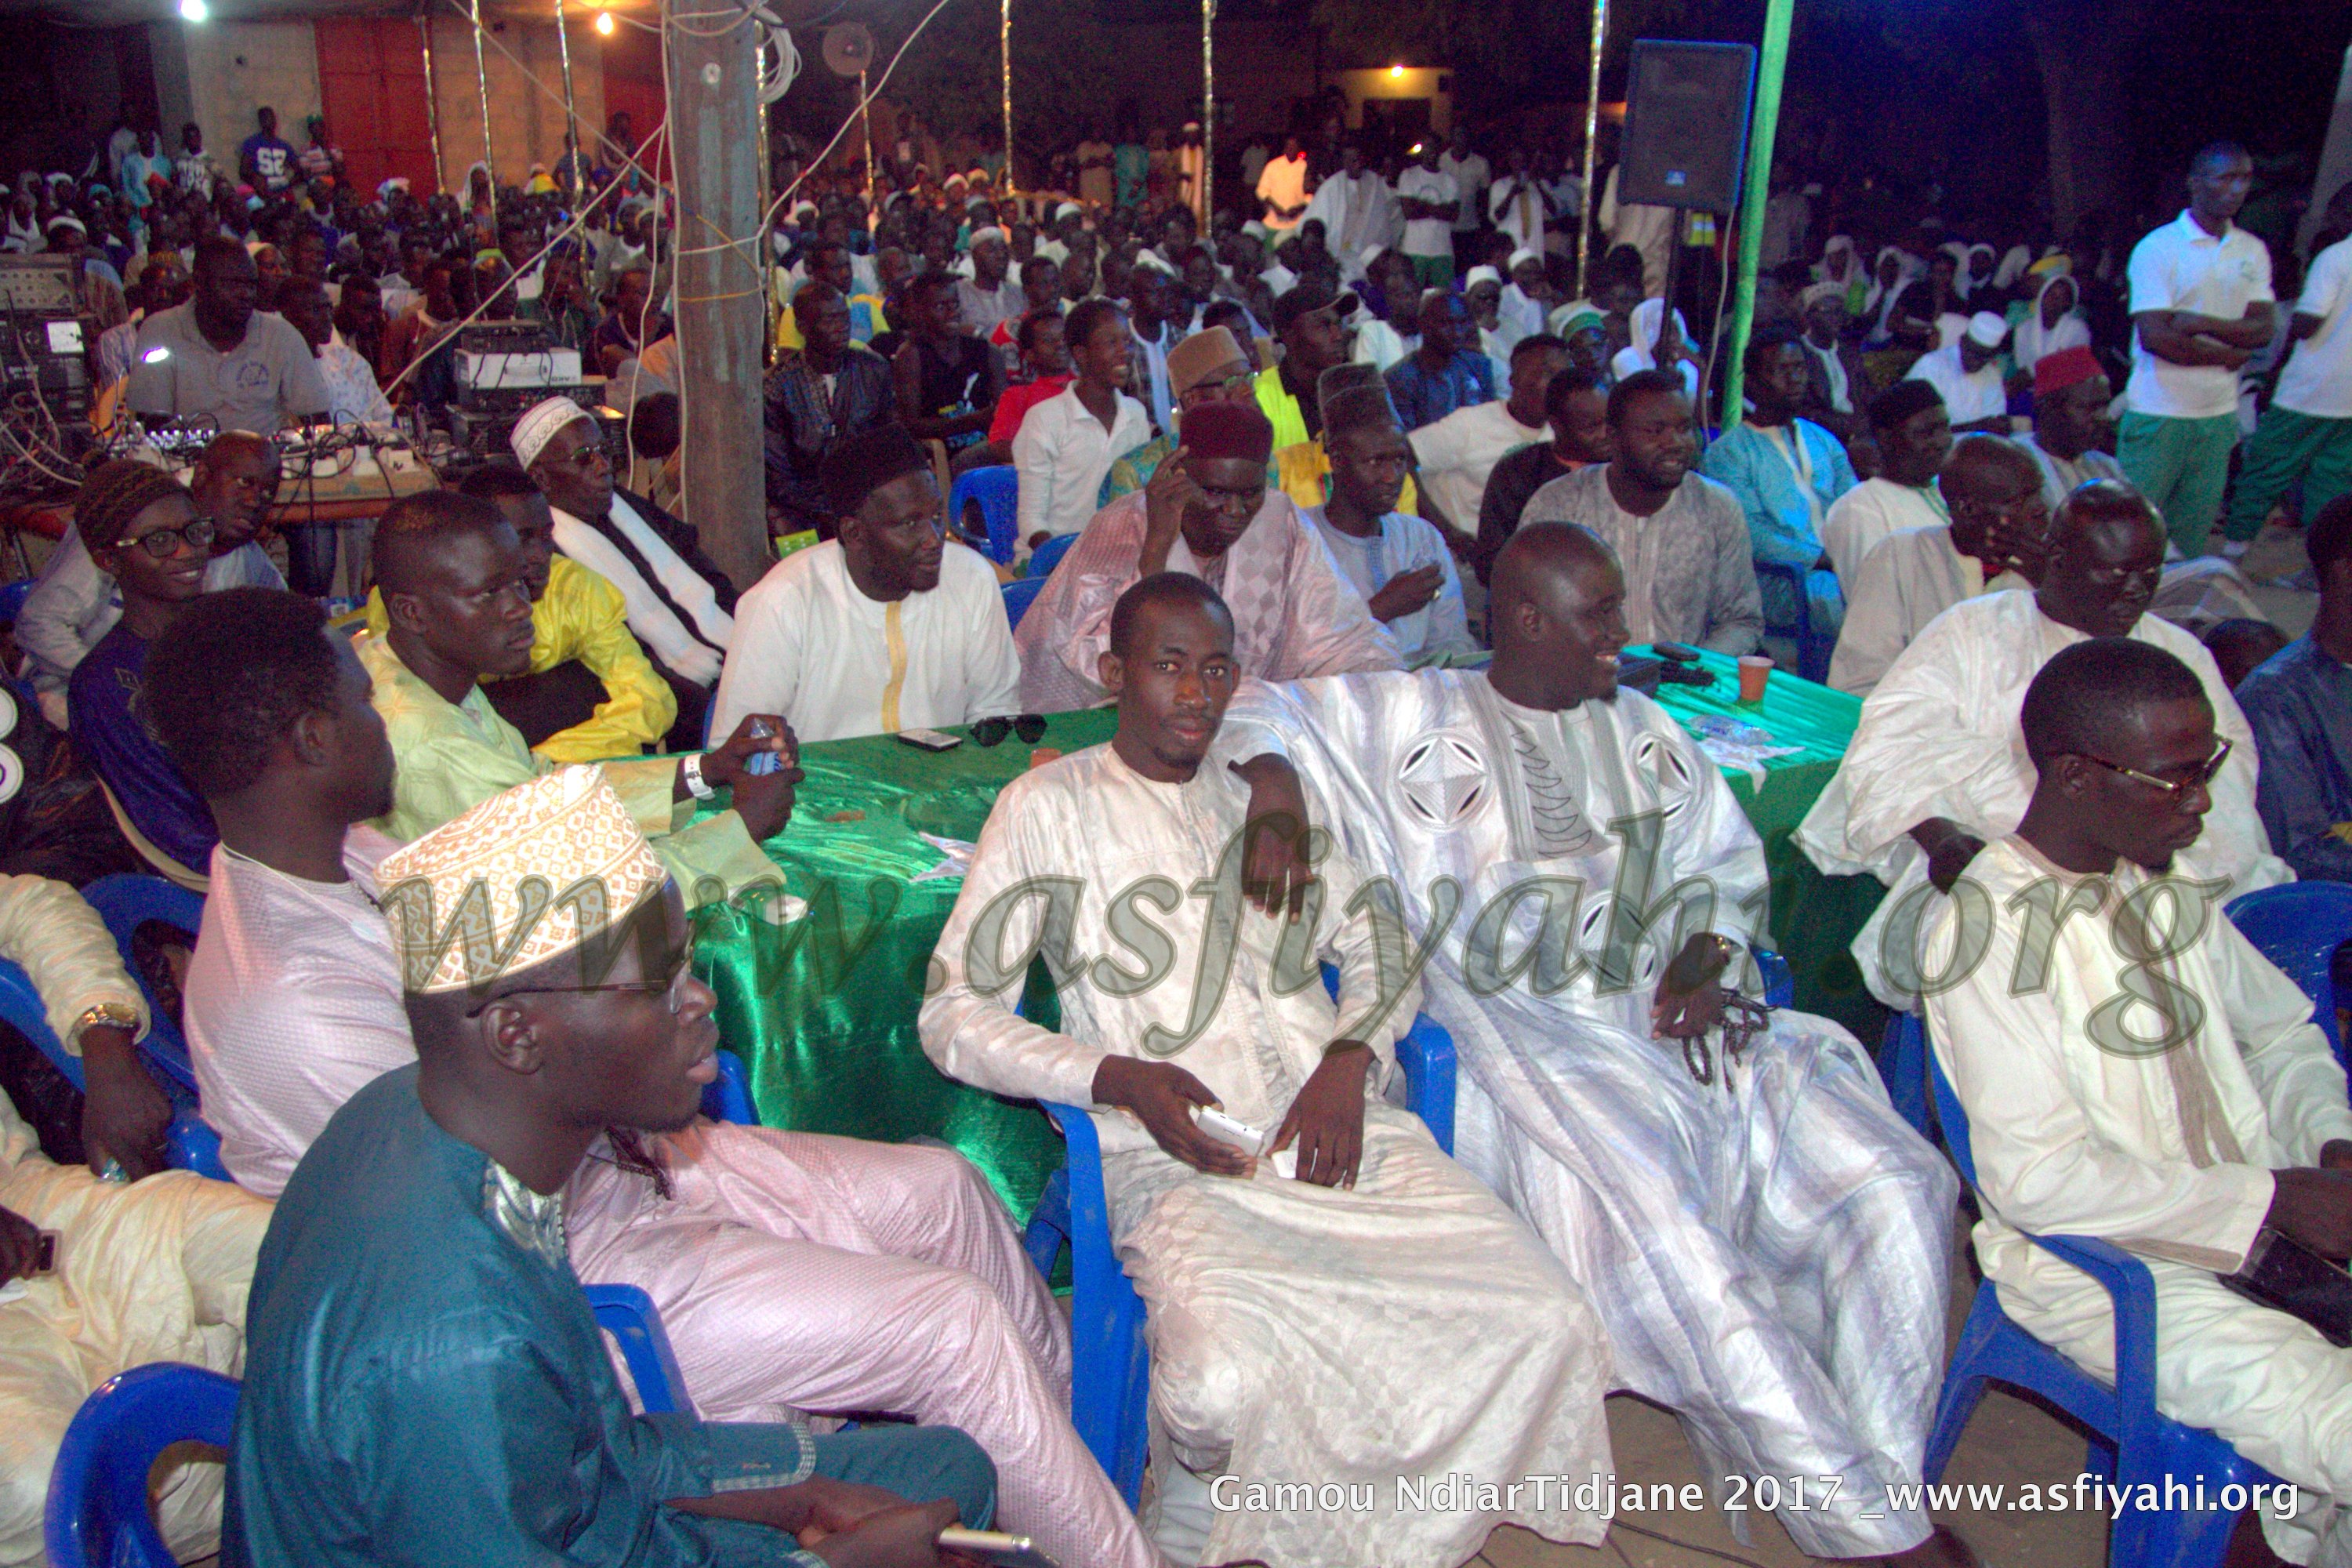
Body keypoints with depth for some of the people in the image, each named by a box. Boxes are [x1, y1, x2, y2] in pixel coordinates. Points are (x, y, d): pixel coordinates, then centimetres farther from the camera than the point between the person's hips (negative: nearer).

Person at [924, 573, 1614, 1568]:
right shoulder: (1050, 804, 9)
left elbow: (1378, 951, 22)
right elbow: (954, 1014, 2)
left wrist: (1349, 1061, 0)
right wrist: (1121, 1079, -12)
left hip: (1333, 1126, 4)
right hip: (1172, 1152, -4)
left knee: (1547, 1324, -15)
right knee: (1229, 1385, -32)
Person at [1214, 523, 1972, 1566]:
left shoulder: (1643, 731, 23)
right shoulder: (1414, 716, 8)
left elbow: (1725, 864, 25)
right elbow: (1261, 710, 6)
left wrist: (1706, 964, 5)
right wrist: (1275, 787, -16)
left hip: (1661, 1015, 6)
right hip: (1522, 1037, -5)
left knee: (1896, 1181, -14)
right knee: (1655, 1216, -31)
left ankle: (1887, 1478, -5)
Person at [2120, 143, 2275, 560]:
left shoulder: (2253, 251, 10)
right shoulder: (2156, 248, -7)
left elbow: (2262, 330, 1)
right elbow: (2155, 337, -16)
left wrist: (2202, 324, -15)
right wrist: (2228, 355, -7)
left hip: (2219, 415, 5)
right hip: (2159, 414, -5)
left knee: (2192, 535, 9)